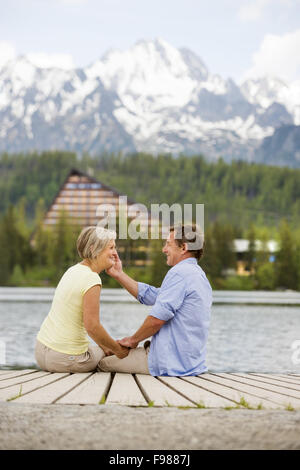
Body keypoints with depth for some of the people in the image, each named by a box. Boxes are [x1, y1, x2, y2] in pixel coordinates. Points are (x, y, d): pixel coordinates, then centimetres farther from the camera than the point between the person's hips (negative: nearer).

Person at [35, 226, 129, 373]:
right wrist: (117, 349, -8)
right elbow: (92, 326, -22)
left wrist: (104, 346, 17)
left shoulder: (74, 270, 8)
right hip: (65, 359, -8)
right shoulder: (92, 279, -20)